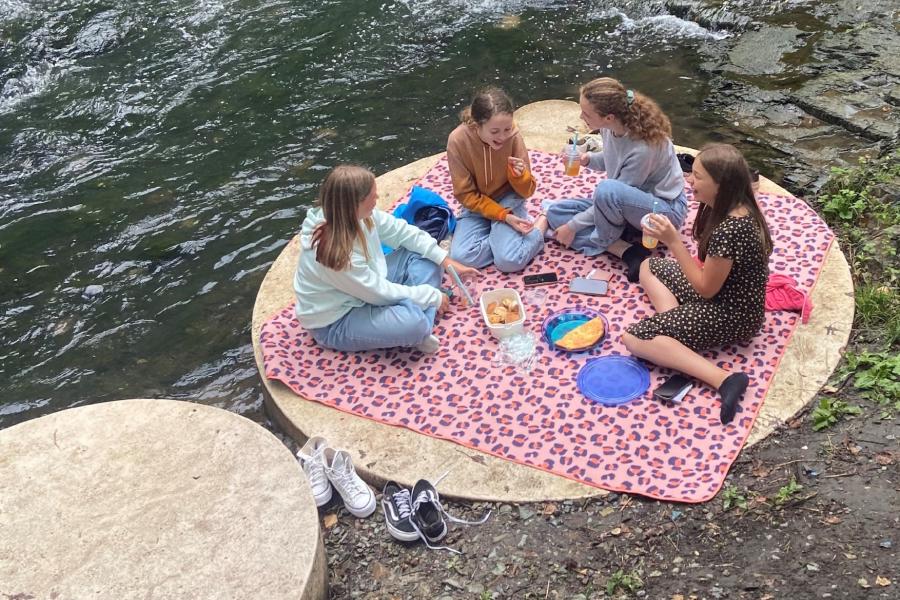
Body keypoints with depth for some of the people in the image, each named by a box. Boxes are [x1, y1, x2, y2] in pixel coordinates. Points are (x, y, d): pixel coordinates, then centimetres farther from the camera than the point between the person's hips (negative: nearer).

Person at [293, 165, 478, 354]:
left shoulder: (358, 215, -13)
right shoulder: (333, 254, -34)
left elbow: (402, 231, 0)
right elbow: (380, 292, -24)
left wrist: (445, 260, -4)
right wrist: (434, 296, -14)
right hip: (336, 322, -9)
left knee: (424, 256, 2)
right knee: (412, 321, -35)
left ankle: (422, 324, -11)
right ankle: (420, 330, -2)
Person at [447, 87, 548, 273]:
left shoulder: (513, 136, -21)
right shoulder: (458, 140, -23)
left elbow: (527, 191, -10)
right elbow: (465, 194, -14)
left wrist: (518, 174, -32)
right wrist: (504, 216, -22)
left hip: (508, 200, -1)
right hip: (477, 204, 1)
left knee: (509, 261, -23)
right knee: (461, 257, -23)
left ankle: (540, 225, 2)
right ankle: (500, 235, 0)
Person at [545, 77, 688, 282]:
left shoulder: (643, 148, -32)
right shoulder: (610, 127, -12)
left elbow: (613, 193, -21)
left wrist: (573, 226, -15)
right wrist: (588, 159, -12)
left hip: (665, 209, -8)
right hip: (624, 204, 8)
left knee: (607, 189, -38)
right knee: (555, 212, -3)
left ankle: (604, 242, -8)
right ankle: (628, 252, -16)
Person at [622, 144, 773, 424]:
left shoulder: (727, 231, -32)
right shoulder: (737, 208, -4)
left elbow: (706, 288, -21)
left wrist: (673, 241, -23)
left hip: (731, 315, -10)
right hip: (724, 289, 10)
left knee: (634, 339, -15)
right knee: (649, 267, 19)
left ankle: (724, 379, -23)